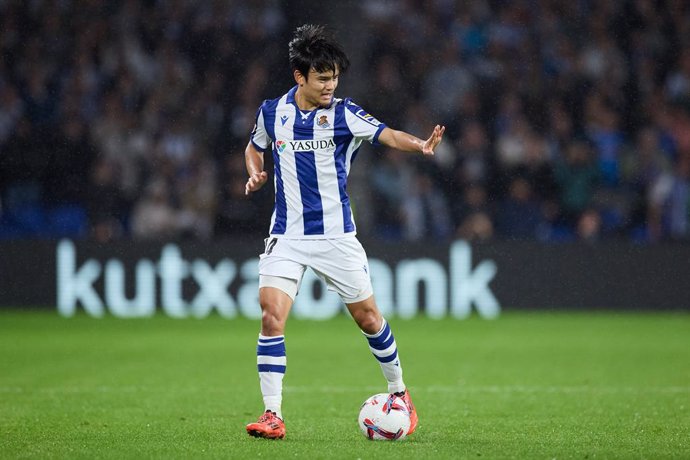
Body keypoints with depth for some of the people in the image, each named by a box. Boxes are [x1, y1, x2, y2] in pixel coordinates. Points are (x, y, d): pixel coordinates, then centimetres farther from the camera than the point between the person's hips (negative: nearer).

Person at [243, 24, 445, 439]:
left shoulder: (344, 114, -6)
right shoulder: (273, 112, 2)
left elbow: (387, 135, -22)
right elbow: (254, 147, 22)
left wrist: (420, 145, -42)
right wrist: (255, 173, 0)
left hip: (336, 235, -1)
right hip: (287, 236, 1)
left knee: (368, 316, 6)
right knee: (272, 315, -15)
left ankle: (400, 393, 29)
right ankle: (273, 415, -11)